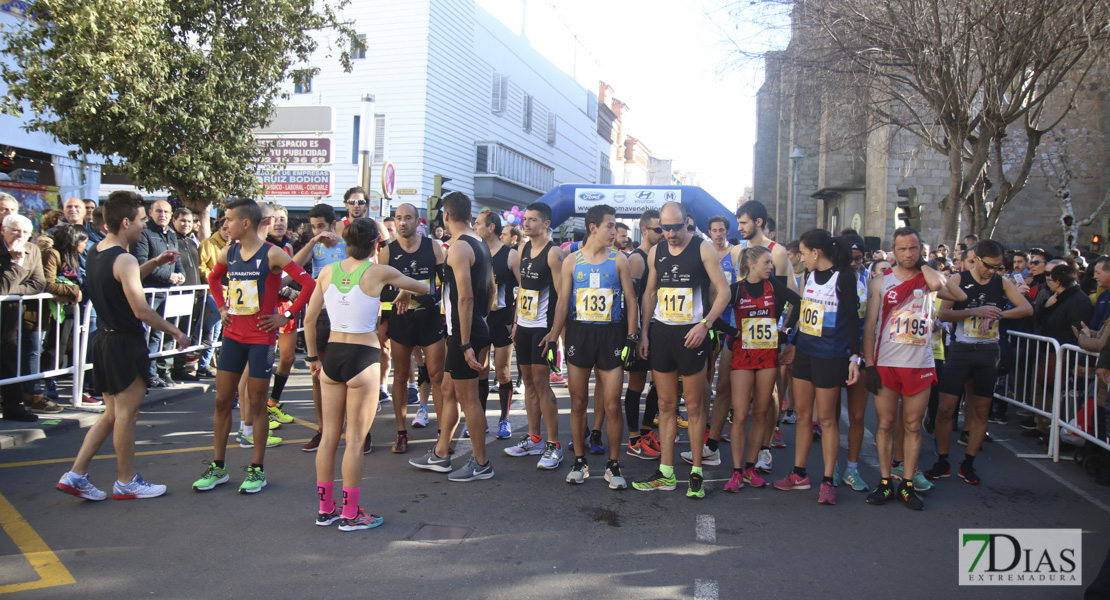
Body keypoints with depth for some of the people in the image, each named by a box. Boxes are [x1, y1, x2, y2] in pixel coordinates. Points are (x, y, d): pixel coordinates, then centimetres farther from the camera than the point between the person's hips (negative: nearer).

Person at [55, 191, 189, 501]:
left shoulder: (95, 253, 8)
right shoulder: (124, 260, -19)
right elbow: (141, 310, -24)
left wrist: (154, 263, 18)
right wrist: (175, 332, -13)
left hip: (104, 339, 9)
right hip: (125, 344, -9)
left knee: (112, 414, 18)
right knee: (126, 415, 4)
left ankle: (76, 474, 18)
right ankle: (126, 482, 16)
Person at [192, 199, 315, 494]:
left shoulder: (272, 254, -12)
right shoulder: (228, 253, 6)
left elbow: (308, 283, -18)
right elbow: (213, 278, 27)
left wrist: (286, 316, -15)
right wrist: (221, 307, 14)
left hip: (261, 337, -5)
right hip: (232, 334, 6)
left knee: (256, 403, 2)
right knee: (222, 400, 8)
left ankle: (257, 471, 14)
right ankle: (217, 467, 20)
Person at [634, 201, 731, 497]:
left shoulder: (703, 249, -5)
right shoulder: (656, 252, 9)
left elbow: (723, 291, -6)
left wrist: (705, 324, -17)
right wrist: (644, 332, 10)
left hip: (691, 334, -4)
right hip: (660, 332, 5)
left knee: (694, 406, 2)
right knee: (666, 405, 9)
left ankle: (696, 473, 12)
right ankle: (666, 472, 16)